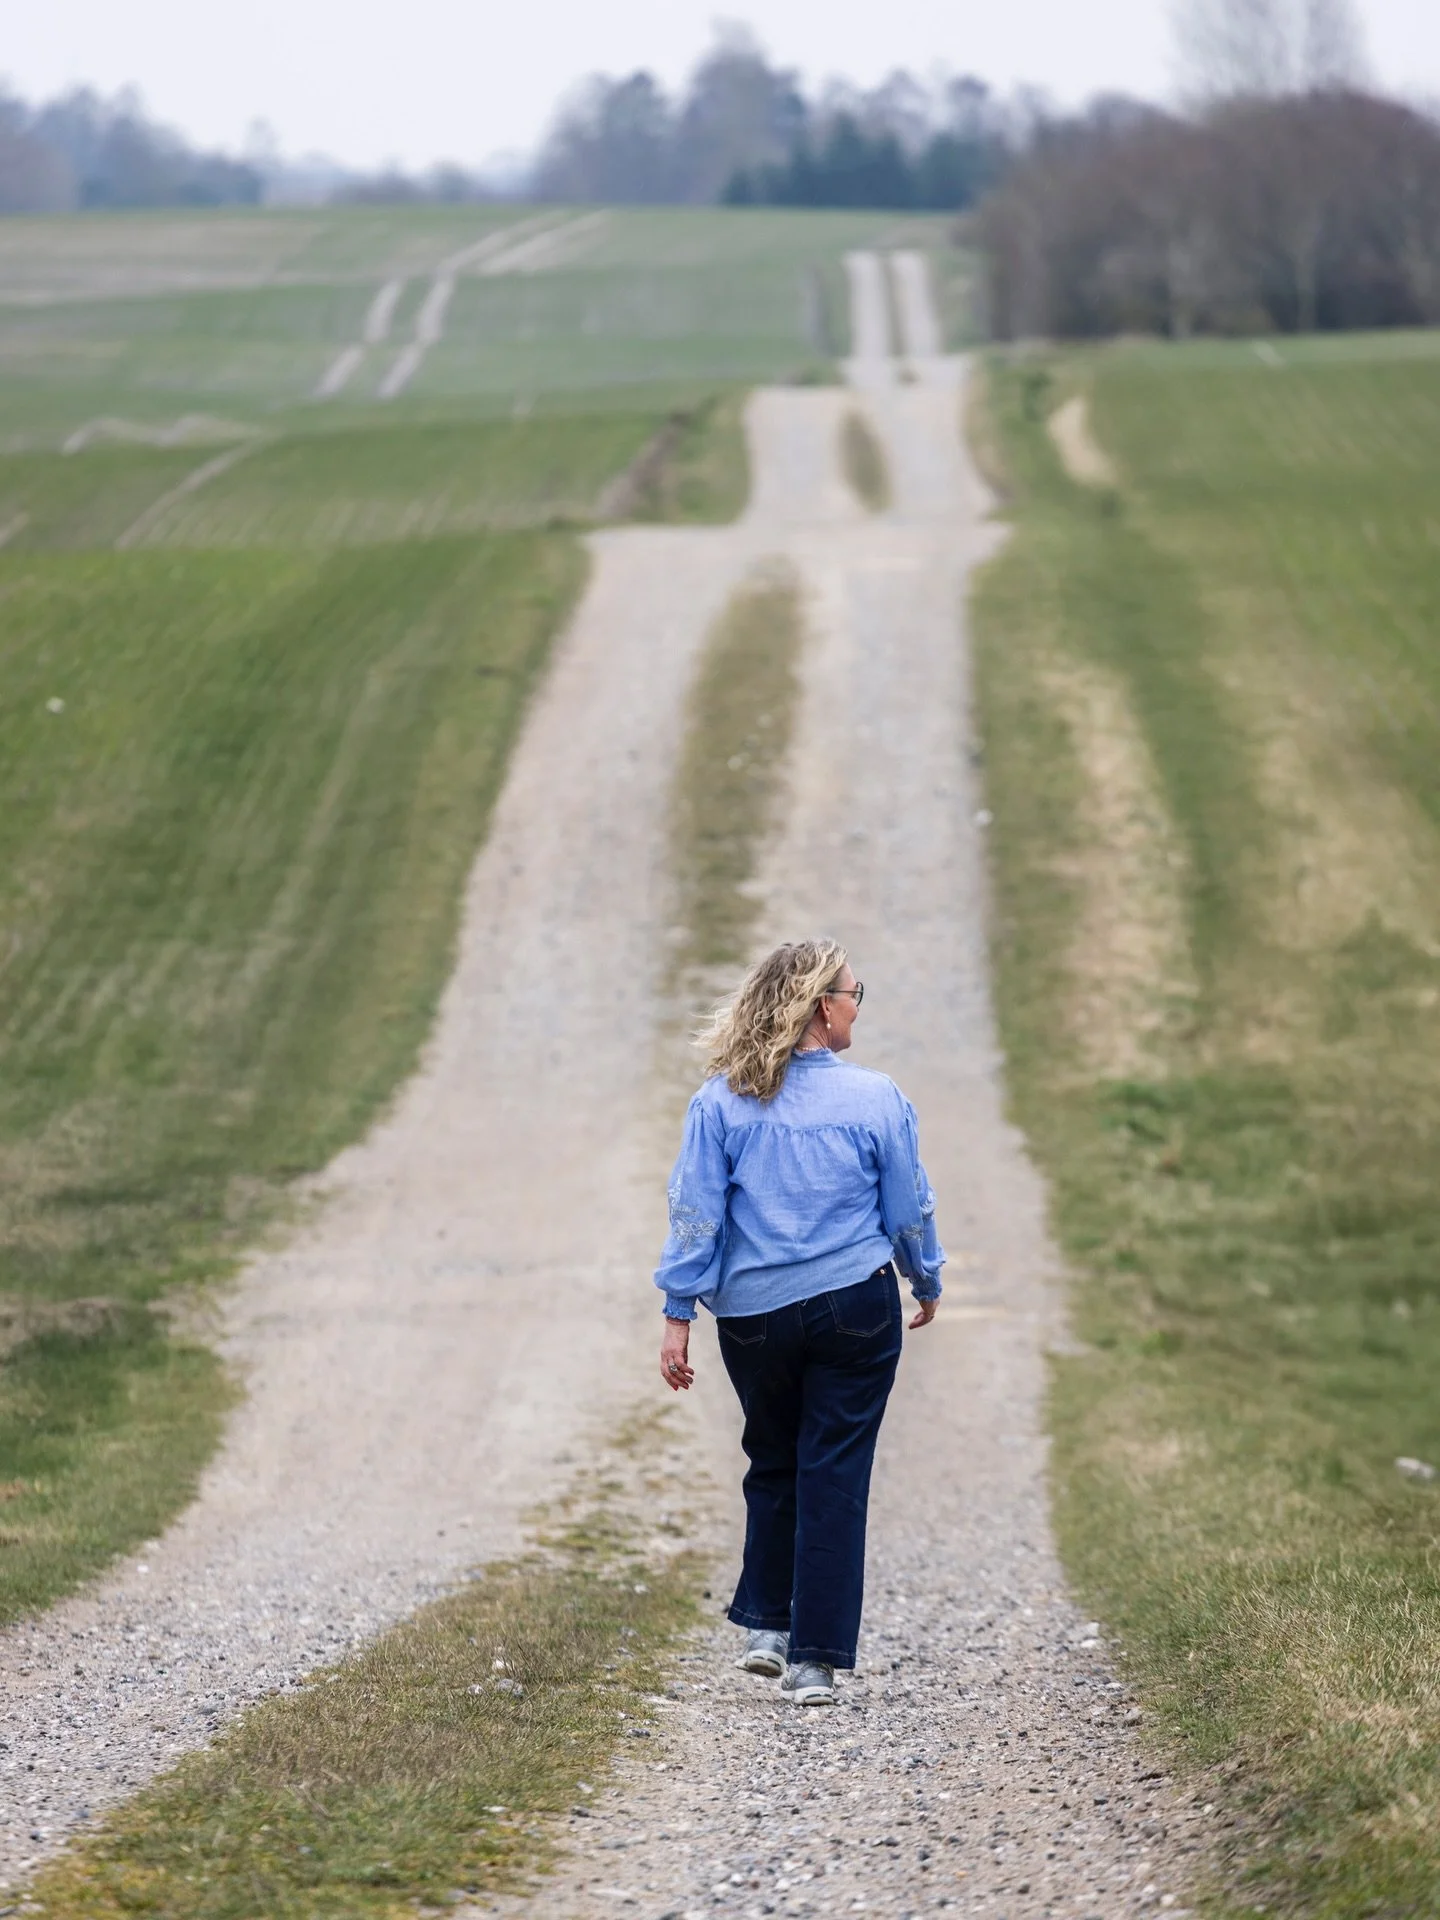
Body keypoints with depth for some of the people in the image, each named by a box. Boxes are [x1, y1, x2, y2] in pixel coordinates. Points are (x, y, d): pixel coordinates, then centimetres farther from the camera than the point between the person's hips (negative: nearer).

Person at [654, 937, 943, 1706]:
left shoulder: (722, 1102, -4)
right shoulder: (874, 1099, -6)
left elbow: (694, 1214, -5)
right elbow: (908, 1211, 3)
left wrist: (678, 1316, -1)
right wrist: (927, 1283, 21)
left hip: (754, 1316, 2)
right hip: (854, 1308, -2)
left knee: (773, 1463, 21)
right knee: (834, 1474, 2)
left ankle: (765, 1626, 18)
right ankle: (815, 1658, 0)